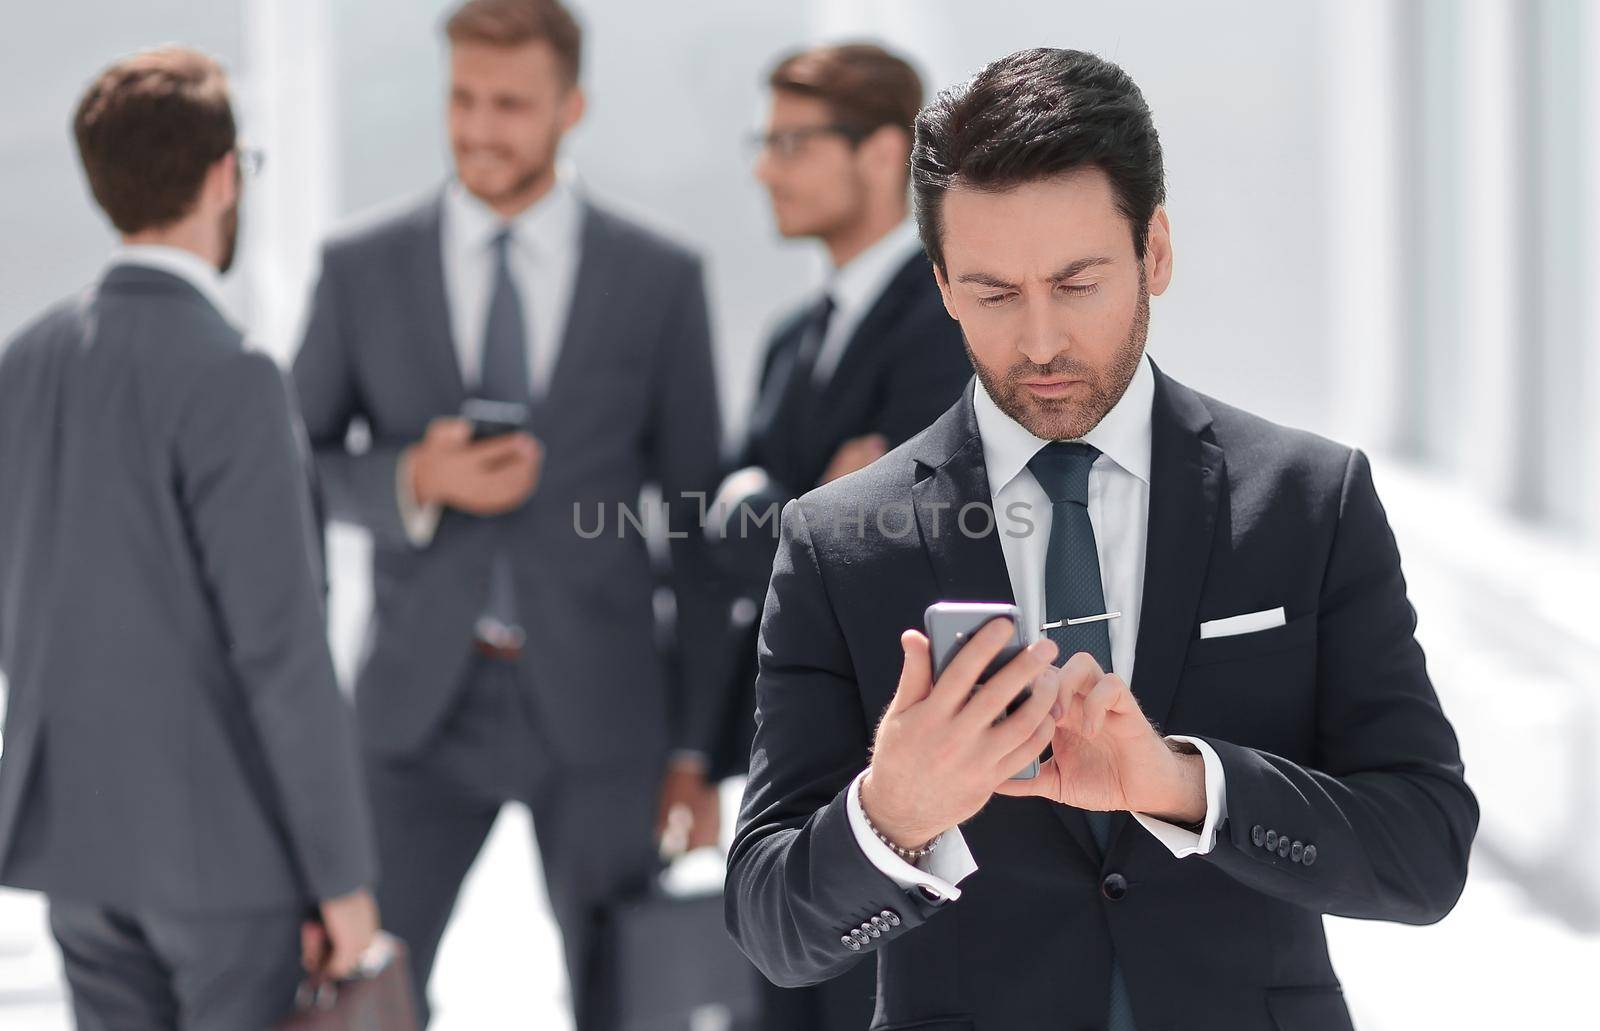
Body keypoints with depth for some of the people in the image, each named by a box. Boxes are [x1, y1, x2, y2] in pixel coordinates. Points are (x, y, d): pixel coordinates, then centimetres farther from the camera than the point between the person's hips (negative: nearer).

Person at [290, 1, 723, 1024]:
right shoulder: (361, 269, 3)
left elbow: (699, 522, 4)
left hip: (598, 704, 0)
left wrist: (699, 745, 2)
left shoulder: (661, 279, 1)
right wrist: (415, 482, -14)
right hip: (422, 703, 0)